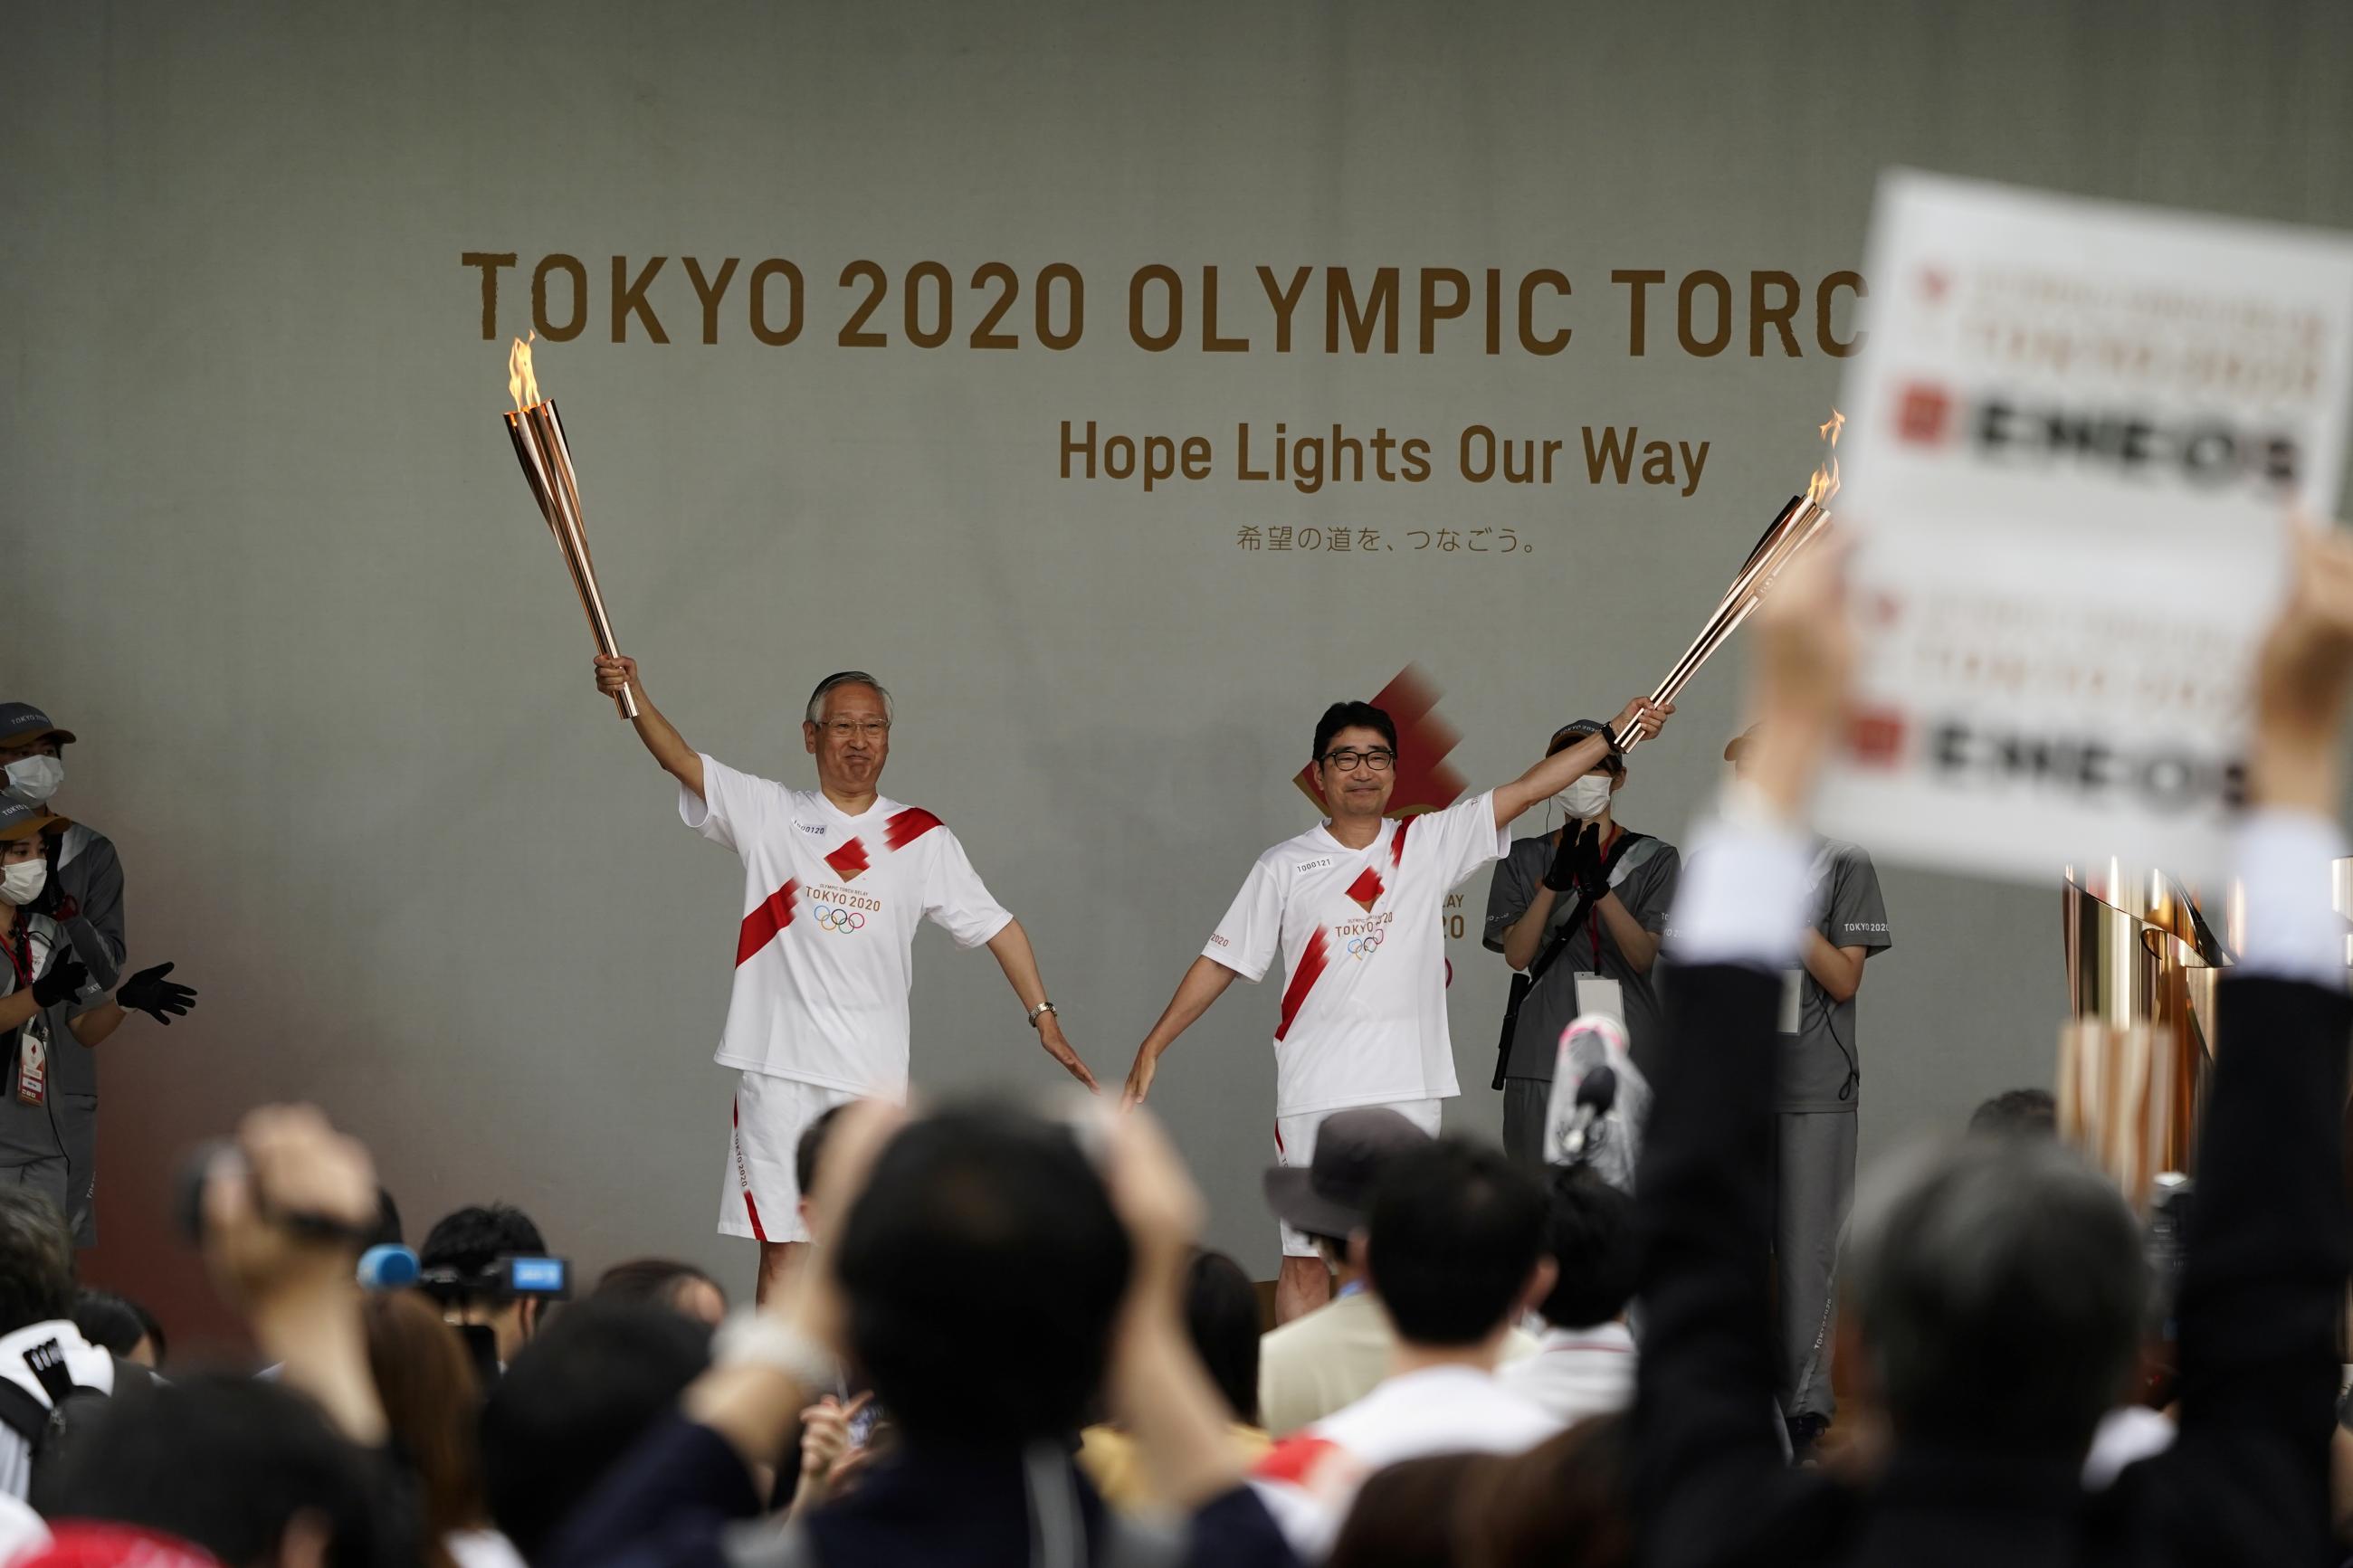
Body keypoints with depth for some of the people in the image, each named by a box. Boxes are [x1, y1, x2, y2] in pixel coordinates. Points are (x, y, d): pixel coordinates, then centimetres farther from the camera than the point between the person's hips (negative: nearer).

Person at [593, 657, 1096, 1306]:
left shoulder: (922, 837, 5)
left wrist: (1043, 1017, 1)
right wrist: (634, 693, -26)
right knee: (781, 1250, 1)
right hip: (778, 1068, -1)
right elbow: (682, 761, -9)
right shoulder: (768, 813, 3)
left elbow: (994, 926, 9)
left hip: (873, 1078, 1)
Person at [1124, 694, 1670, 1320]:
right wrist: (1153, 1046, 3)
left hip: (1410, 1088, 1)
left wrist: (1615, 732, -3)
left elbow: (1525, 789, 3)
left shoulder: (1429, 845, 6)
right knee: (1306, 1263, -1)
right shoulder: (1284, 868, 4)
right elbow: (1223, 961, 7)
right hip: (1315, 1096, -1)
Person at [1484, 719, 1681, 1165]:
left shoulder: (1654, 859, 7)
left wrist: (1599, 886, -21)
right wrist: (1555, 880, -16)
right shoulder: (1524, 859, 10)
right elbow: (1517, 954, -2)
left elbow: (1643, 956, -5)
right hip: (1543, 1055, 1)